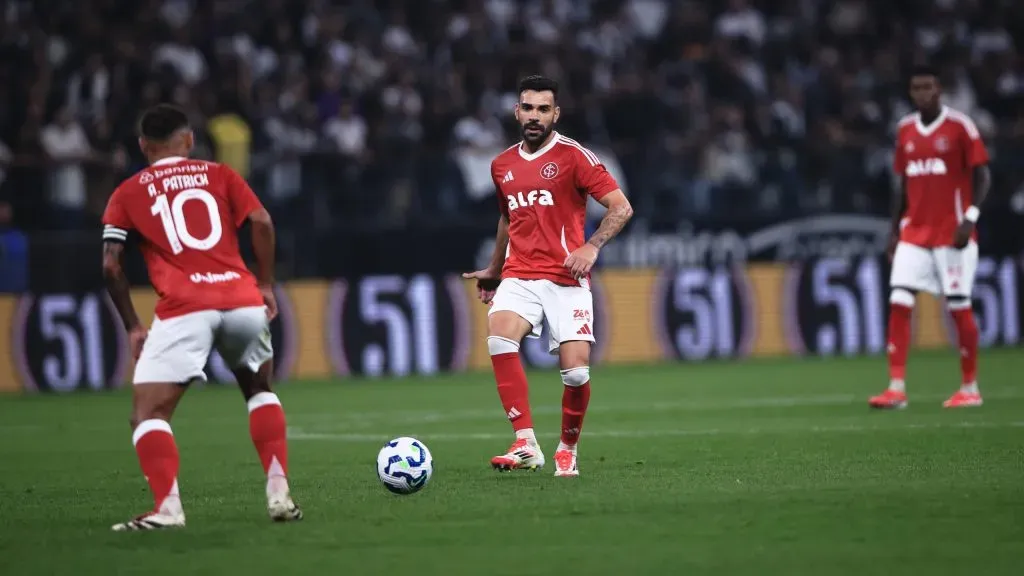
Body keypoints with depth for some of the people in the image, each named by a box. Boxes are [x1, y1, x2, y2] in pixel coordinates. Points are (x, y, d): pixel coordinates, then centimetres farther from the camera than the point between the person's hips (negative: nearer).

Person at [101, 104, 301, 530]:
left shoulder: (127, 194, 16)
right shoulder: (220, 176, 18)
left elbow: (111, 265, 8)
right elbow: (261, 222, 4)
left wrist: (132, 327, 14)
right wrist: (266, 284, 13)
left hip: (183, 310, -3)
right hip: (243, 300, 3)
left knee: (148, 414, 1)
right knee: (259, 389, 27)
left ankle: (167, 507, -20)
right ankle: (279, 494, 16)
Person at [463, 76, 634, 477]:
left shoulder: (573, 156, -3)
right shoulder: (502, 165, 13)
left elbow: (621, 207, -6)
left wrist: (592, 247, -20)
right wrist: (493, 271, 35)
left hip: (566, 279, -3)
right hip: (518, 276, 3)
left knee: (576, 371, -11)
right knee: (499, 338, -26)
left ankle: (567, 451, 16)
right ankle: (525, 445, -27)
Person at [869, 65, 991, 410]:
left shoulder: (960, 126, -6)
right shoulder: (905, 130, 10)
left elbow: (981, 176, -6)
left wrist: (970, 217, -18)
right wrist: (894, 230, 13)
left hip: (952, 232, -5)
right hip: (914, 233, 5)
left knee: (959, 306, -1)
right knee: (898, 303, -7)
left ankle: (970, 388, 10)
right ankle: (896, 387, -8)